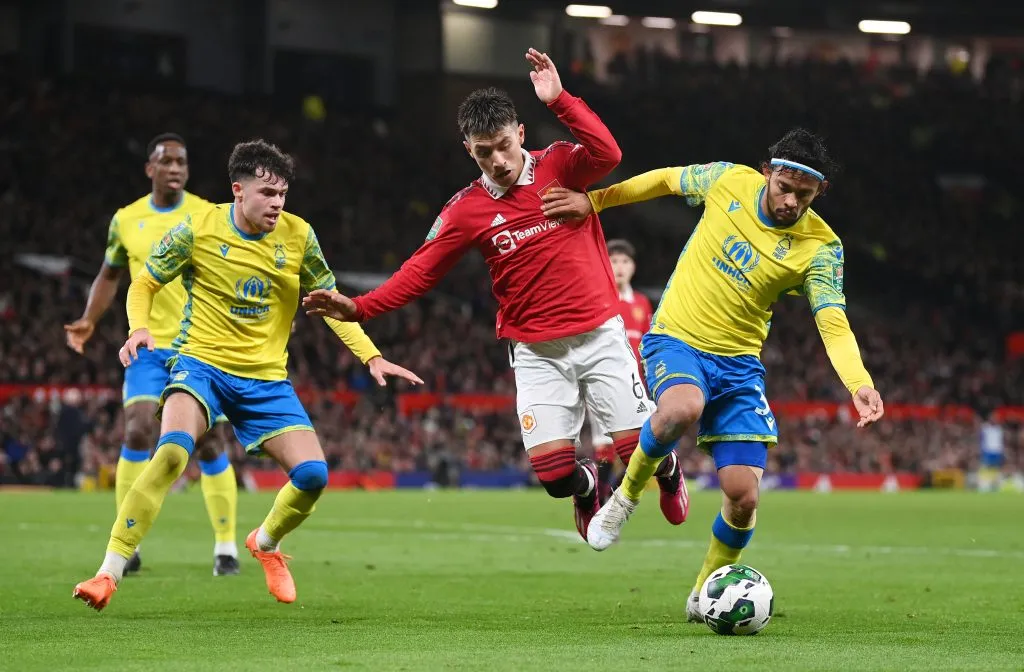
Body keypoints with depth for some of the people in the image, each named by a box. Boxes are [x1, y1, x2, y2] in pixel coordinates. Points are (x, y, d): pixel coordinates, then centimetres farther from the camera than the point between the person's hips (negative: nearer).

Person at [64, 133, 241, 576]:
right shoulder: (126, 220, 5)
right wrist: (89, 320, 5)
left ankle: (226, 547, 8)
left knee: (211, 444, -2)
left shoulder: (210, 217, -2)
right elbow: (110, 274, 18)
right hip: (148, 346, 1)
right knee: (137, 435, -12)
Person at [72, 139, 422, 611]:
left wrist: (372, 357, 2)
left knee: (313, 475, -9)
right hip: (201, 363, -3)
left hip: (266, 379, 3)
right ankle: (109, 574, -28)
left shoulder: (297, 236, -1)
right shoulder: (198, 230, -9)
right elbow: (144, 284, 3)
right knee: (173, 449, -31)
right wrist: (139, 328, -17)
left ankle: (266, 542, 27)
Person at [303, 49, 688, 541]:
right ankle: (586, 488, 29)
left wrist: (559, 100, -31)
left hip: (599, 335, -1)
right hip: (536, 350, 1)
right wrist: (358, 307, -11)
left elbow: (607, 154, -25)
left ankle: (668, 476, 34)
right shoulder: (466, 210, -2)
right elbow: (420, 271, 0)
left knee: (640, 447, -5)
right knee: (553, 470, -10)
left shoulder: (559, 165, -5)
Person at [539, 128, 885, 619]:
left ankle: (705, 595, 21)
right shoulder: (729, 181, -7)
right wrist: (593, 201, 13)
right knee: (683, 408, -38)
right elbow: (667, 180, 12)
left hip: (738, 362, 1)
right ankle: (627, 494, -8)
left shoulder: (820, 247, -10)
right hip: (676, 339, -1)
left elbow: (834, 326, -20)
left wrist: (859, 384, -38)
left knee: (743, 496, -7)